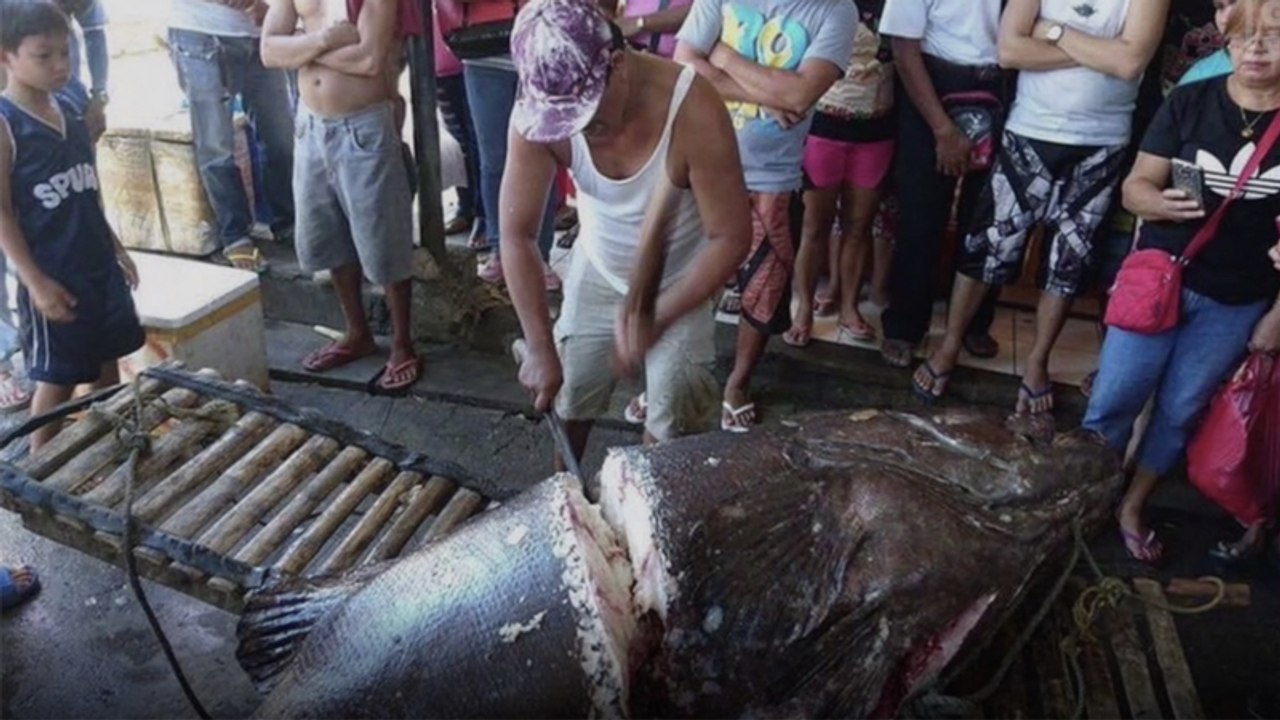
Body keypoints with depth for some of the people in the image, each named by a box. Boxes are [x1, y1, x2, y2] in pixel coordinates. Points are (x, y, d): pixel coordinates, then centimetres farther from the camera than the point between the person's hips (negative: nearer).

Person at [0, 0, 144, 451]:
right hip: (53, 278, -7)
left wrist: (115, 248, 17)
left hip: (99, 266, 7)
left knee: (107, 366, 17)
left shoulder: (69, 110, 7)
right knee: (56, 380, 4)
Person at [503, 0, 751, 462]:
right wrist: (541, 349, -24)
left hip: (680, 282, -2)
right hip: (596, 270, 3)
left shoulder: (694, 111, -36)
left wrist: (656, 317, -35)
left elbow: (730, 238, -28)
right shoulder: (538, 111, -28)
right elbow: (516, 235, -21)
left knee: (675, 418, 0)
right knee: (567, 396, 14)